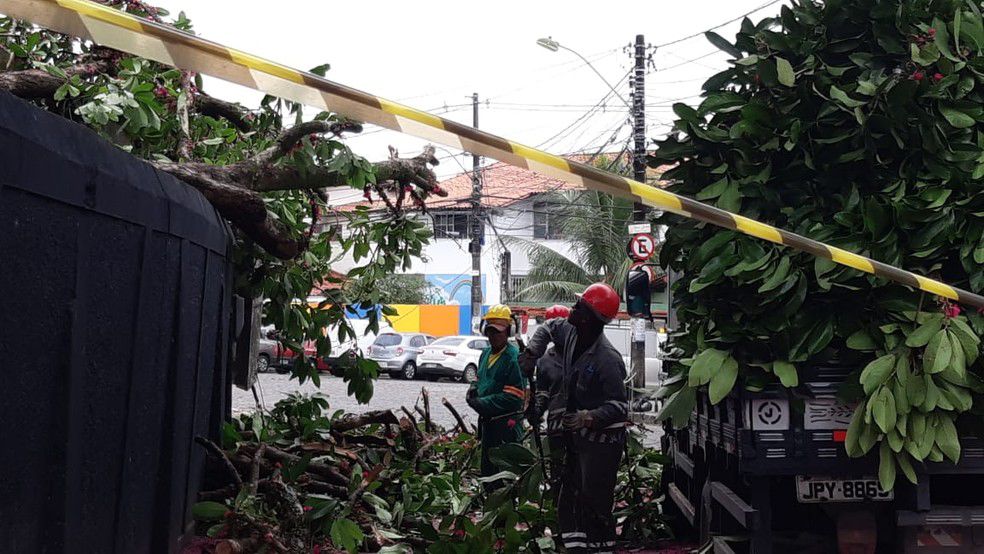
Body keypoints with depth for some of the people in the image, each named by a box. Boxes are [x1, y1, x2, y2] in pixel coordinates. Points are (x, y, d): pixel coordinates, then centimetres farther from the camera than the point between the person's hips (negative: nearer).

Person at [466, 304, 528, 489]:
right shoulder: (486, 354, 10)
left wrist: (482, 403, -19)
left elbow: (513, 397, -21)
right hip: (487, 422, 9)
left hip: (506, 425, -9)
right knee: (487, 469, 20)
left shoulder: (514, 357, -17)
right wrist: (473, 390, 0)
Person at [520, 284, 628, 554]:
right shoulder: (571, 334, 0)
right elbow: (548, 328, 23)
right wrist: (532, 354, 9)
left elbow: (619, 406, -24)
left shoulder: (608, 359, -25)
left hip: (602, 438, -9)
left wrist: (588, 418, -38)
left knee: (595, 504, -8)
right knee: (568, 501, 14)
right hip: (577, 434, 9)